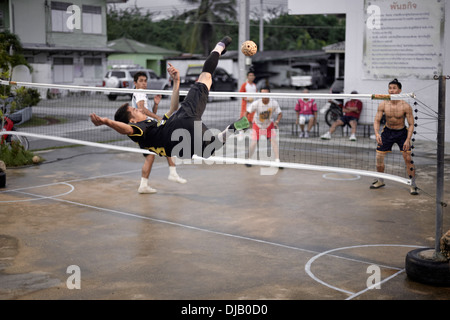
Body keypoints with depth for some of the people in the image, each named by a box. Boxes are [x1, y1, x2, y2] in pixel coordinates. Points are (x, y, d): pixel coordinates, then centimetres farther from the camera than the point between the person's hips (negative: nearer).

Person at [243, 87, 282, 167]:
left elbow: (280, 114, -10)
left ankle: (277, 161, -11)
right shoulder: (256, 103, -25)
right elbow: (247, 112, -18)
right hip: (257, 125, -1)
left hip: (269, 125, 1)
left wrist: (276, 122, -29)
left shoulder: (274, 103, -21)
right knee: (254, 142, -8)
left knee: (273, 140, -15)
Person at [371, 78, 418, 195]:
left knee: (407, 158, -10)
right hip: (387, 132, 3)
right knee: (379, 157, 4)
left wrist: (408, 140, -25)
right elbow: (377, 120, -9)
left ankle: (413, 185, 2)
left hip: (402, 133, -3)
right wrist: (377, 134, -27)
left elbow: (411, 124, -14)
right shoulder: (383, 105, -14)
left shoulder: (406, 106, -20)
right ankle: (380, 181, 26)